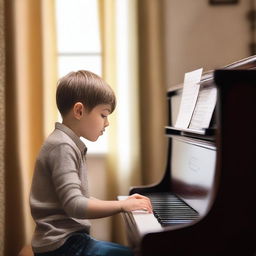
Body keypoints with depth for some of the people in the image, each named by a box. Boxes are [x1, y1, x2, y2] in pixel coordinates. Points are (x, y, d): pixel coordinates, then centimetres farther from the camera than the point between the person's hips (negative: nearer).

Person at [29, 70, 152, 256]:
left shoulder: (70, 145, 16)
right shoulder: (62, 147, -15)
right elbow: (74, 205, -23)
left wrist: (124, 203, 9)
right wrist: (122, 205, -17)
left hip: (70, 238, 10)